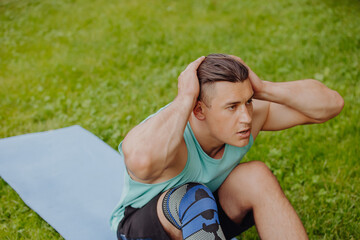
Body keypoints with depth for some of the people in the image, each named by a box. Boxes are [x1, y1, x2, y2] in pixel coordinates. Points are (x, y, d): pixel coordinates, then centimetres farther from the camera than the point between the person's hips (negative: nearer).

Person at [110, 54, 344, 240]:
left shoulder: (250, 113, -20)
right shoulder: (166, 139, -38)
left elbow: (330, 103, -18)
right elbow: (141, 160, -65)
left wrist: (262, 88, -31)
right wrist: (184, 99, -50)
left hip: (204, 219, 5)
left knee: (257, 176, -22)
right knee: (193, 198, -37)